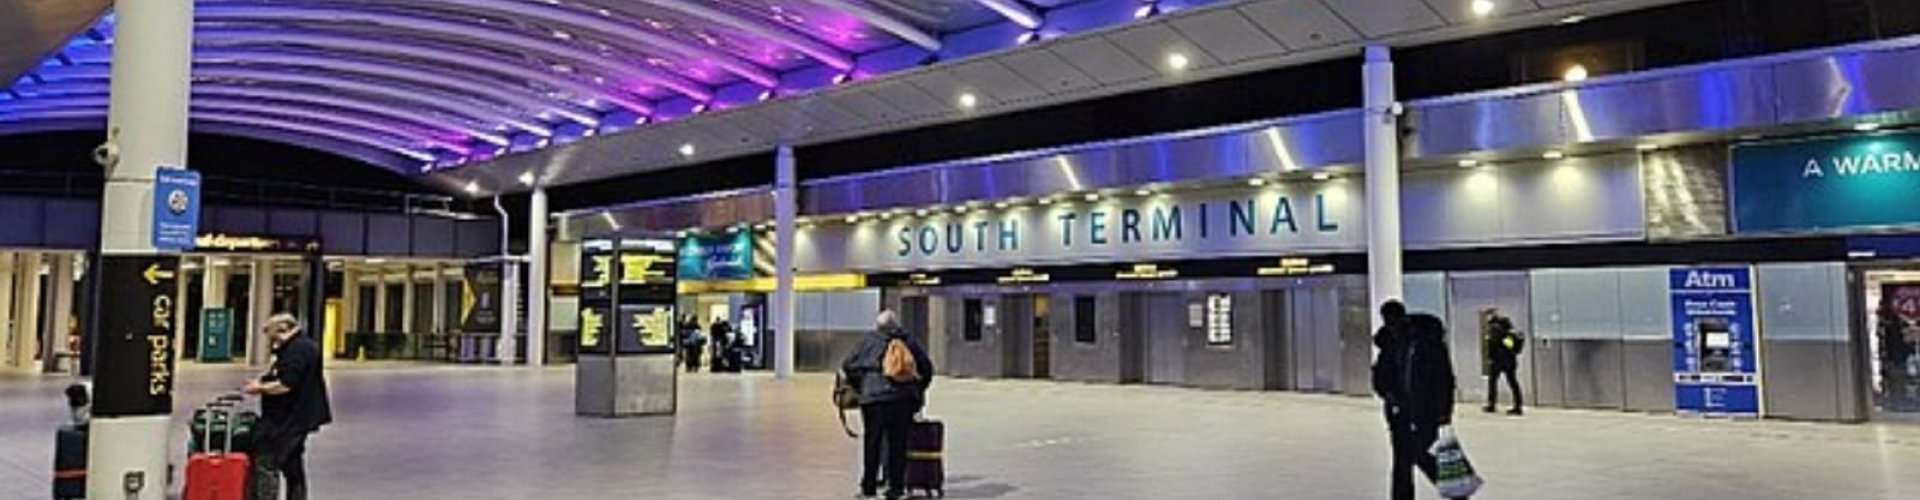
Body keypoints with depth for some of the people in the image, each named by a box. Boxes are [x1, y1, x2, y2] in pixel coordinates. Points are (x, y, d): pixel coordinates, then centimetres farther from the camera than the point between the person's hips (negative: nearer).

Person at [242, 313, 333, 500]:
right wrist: (263, 383, 11)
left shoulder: (297, 350, -18)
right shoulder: (305, 346, 15)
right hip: (297, 419, 11)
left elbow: (285, 385, -25)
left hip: (287, 420, -11)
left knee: (266, 463, -8)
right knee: (293, 466, 18)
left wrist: (259, 388, -10)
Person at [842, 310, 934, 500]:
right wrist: (919, 391, 22)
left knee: (872, 443, 5)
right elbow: (926, 367, 13)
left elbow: (848, 366, 7)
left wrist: (859, 386, 17)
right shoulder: (908, 340, 12)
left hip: (875, 397, -1)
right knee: (898, 444, 7)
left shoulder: (869, 341, 8)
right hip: (904, 398, 2)